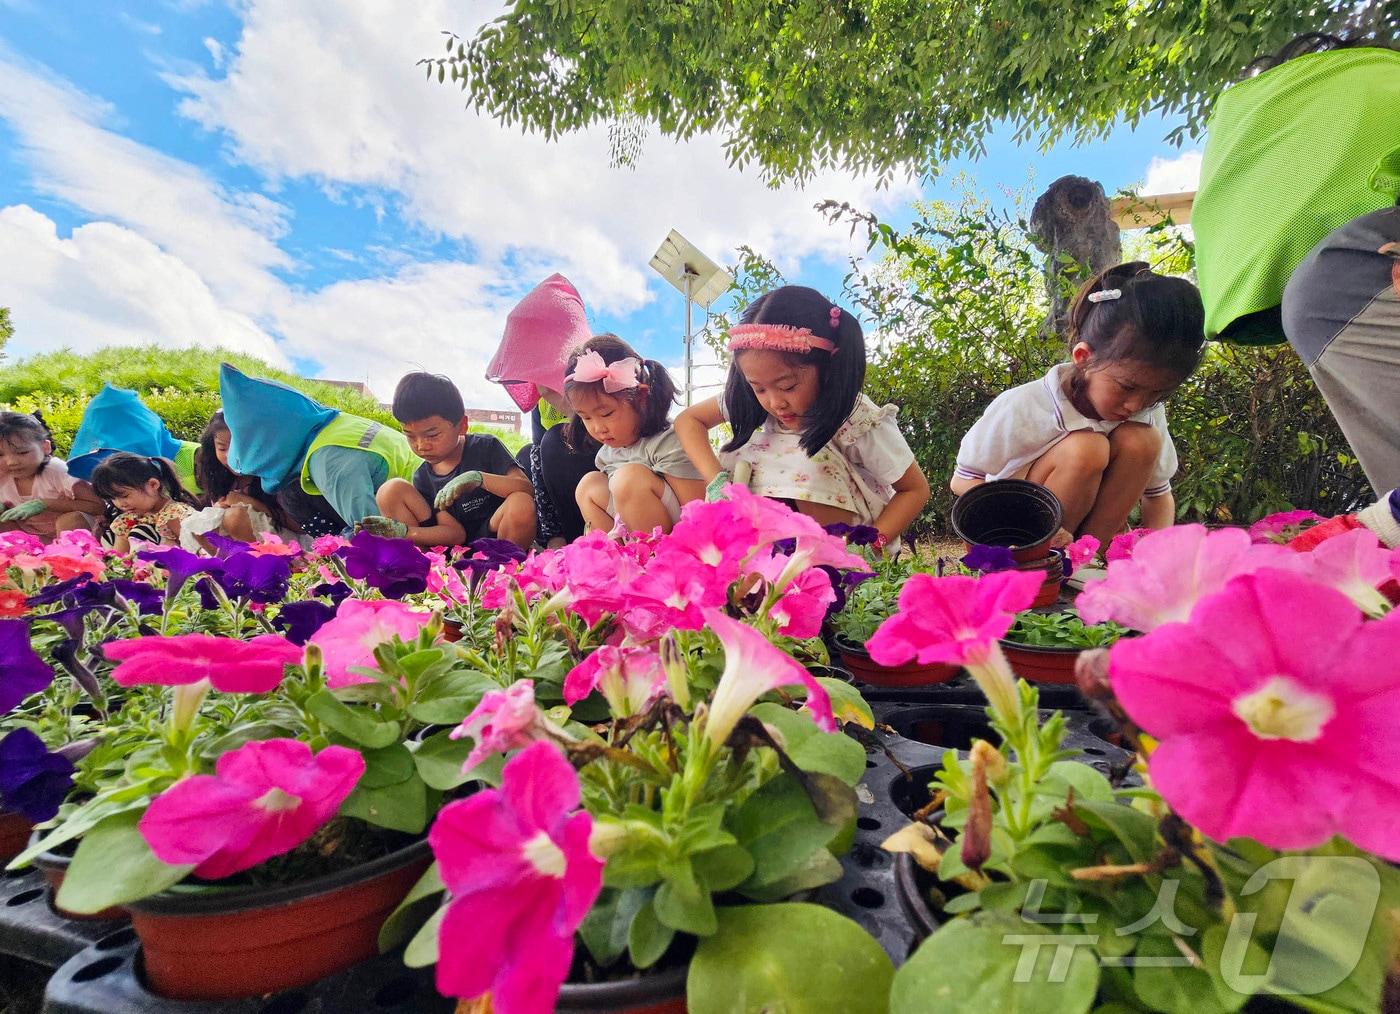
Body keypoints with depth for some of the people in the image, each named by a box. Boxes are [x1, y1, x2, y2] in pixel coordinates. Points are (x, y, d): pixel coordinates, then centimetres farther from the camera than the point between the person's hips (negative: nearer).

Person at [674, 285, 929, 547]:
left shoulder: (860, 422, -27)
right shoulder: (754, 394, -16)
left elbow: (916, 490, -18)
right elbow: (688, 420, -11)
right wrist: (717, 480, -27)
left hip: (848, 533, -4)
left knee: (809, 458, -31)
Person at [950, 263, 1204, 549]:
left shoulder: (1149, 414, -8)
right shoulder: (1020, 409, -24)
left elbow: (1159, 493, 5)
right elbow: (963, 481, -16)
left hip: (1092, 527, 5)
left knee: (1140, 441, -19)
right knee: (1084, 450, -30)